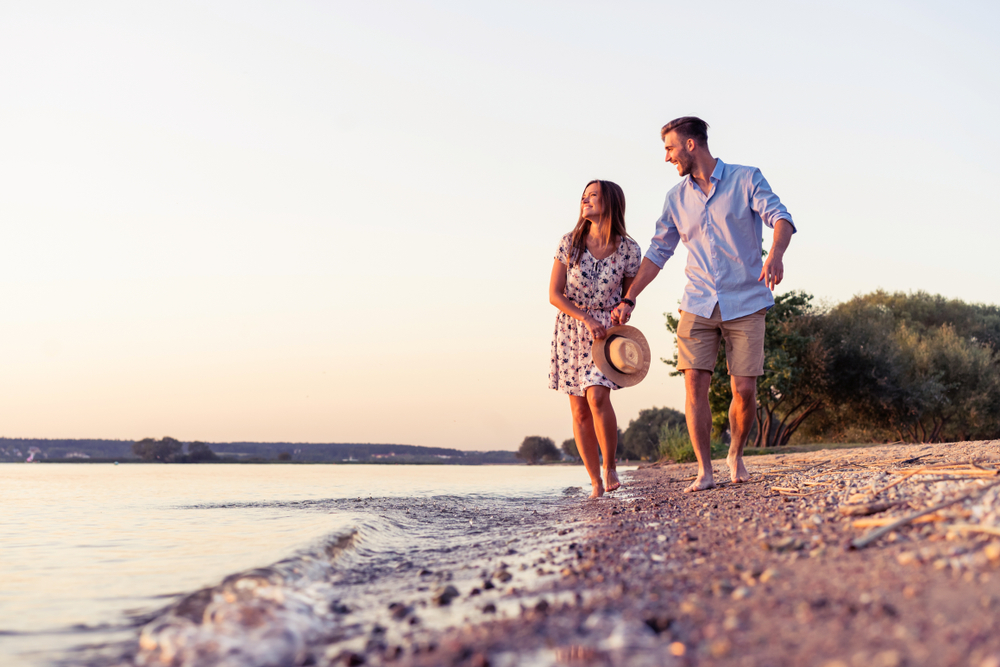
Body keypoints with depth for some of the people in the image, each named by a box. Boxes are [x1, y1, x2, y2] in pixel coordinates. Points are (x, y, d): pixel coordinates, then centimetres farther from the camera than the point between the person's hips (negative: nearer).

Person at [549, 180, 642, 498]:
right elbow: (554, 295, -5)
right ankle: (596, 483, 11)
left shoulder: (629, 249, -7)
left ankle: (610, 467, -3)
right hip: (571, 328, 2)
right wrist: (587, 320, -15)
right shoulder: (570, 242, -6)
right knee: (580, 411, 1)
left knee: (597, 395, -23)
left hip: (608, 328, -2)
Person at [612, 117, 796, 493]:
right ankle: (704, 471, -3)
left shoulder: (746, 180, -2)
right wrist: (629, 299, 7)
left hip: (745, 304, -3)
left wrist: (775, 254, -36)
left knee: (744, 390, -4)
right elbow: (658, 252, 14)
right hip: (698, 304, 3)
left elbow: (780, 217, -14)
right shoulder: (676, 198, 10)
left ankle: (736, 455, 22)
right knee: (694, 383, -10)